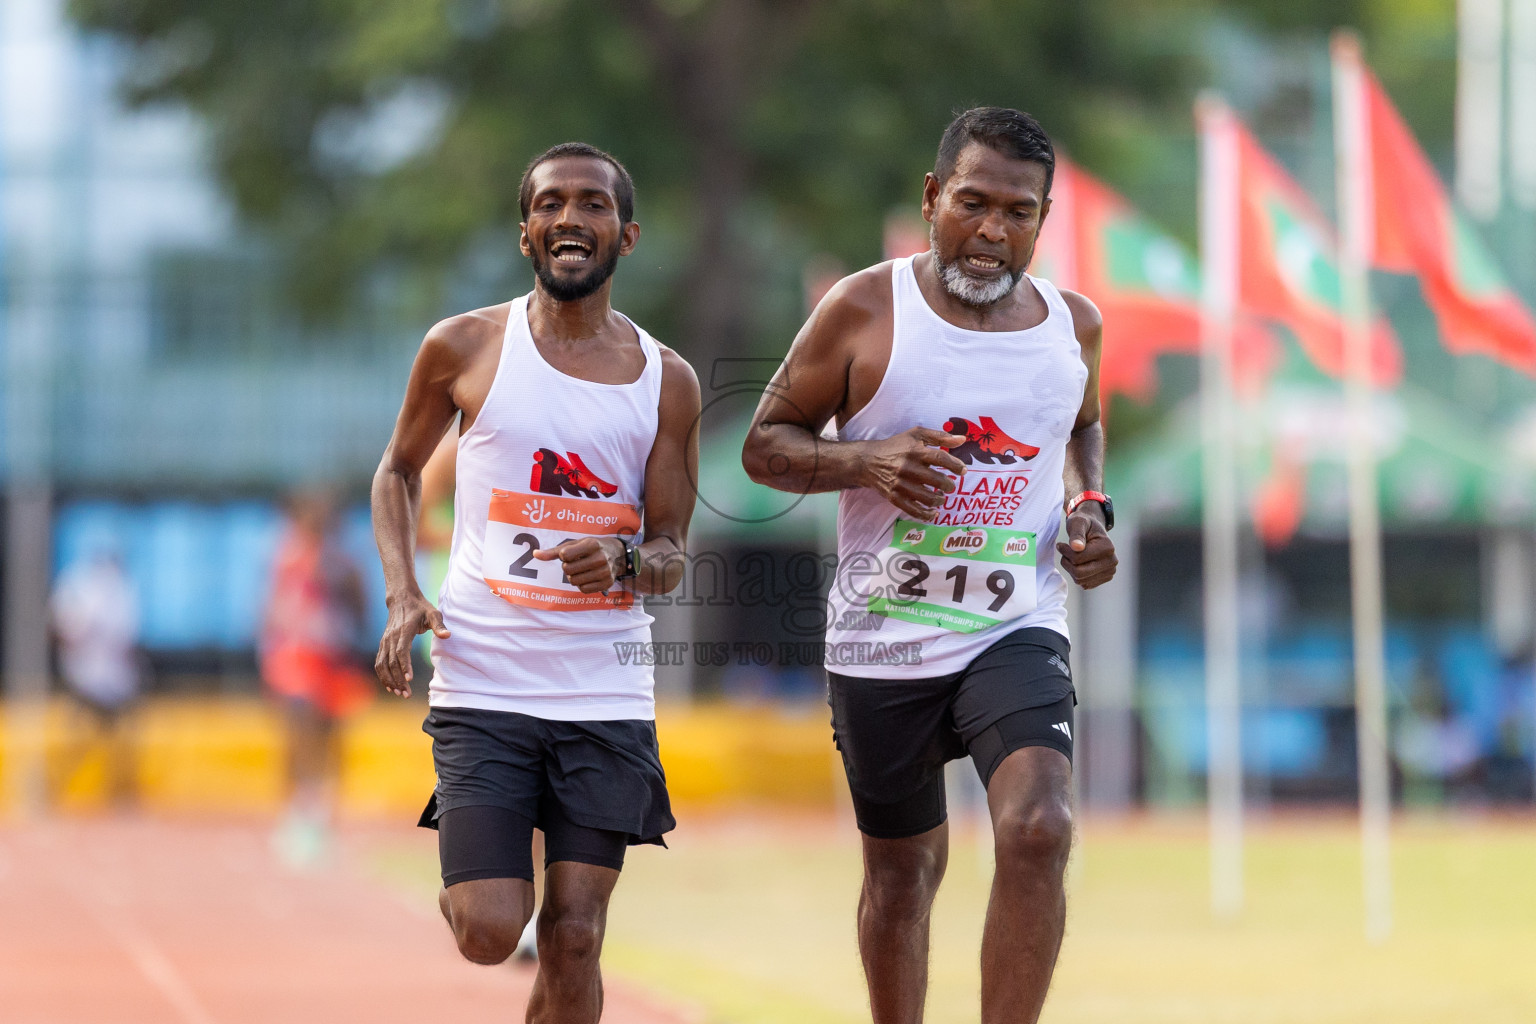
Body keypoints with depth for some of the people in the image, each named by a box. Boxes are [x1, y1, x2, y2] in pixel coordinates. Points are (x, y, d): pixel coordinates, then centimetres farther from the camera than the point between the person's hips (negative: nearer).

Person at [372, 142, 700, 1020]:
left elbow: (671, 554, 7)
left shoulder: (667, 382, 5)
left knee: (574, 938, -2)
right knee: (489, 933, -8)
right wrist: (403, 598, 1)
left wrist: (626, 564, -18)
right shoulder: (465, 349, 2)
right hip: (483, 683, -1)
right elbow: (399, 472, 17)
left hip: (607, 695, 1)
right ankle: (474, 877, 29)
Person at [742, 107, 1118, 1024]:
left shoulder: (1072, 325, 4)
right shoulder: (865, 312, -7)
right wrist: (867, 461, -20)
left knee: (1038, 829, -23)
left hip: (1016, 628, 1)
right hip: (882, 639, -1)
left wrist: (1091, 508, 5)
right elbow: (766, 445, -2)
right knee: (903, 869, 14)